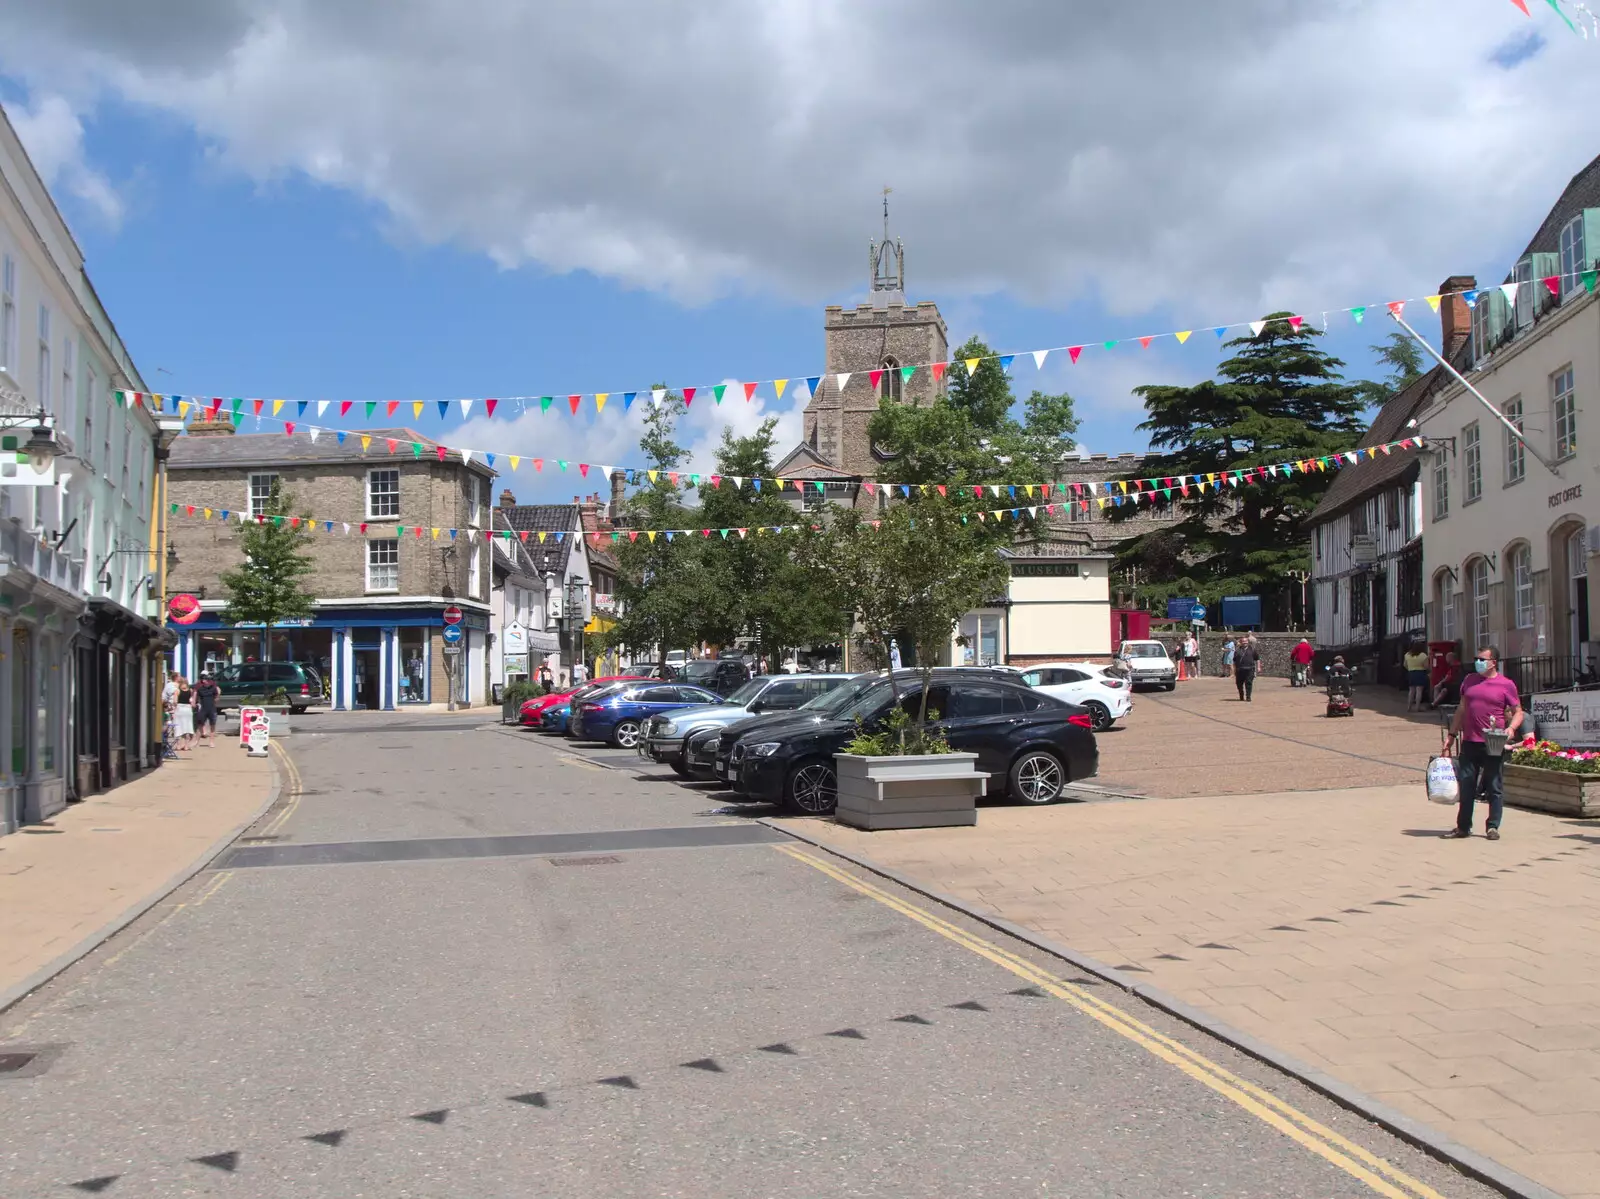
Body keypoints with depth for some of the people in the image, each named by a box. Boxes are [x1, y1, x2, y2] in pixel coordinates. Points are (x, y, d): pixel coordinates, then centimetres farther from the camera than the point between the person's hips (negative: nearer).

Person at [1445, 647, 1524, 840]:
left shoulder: (1506, 685, 0)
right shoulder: (1469, 680, 13)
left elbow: (1518, 712, 2)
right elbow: (1461, 709, 19)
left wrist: (1511, 728, -17)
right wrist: (1451, 734, 17)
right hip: (1469, 742, 4)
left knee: (1494, 787, 2)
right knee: (1466, 786, 6)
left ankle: (1493, 827, 10)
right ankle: (1463, 826, 14)